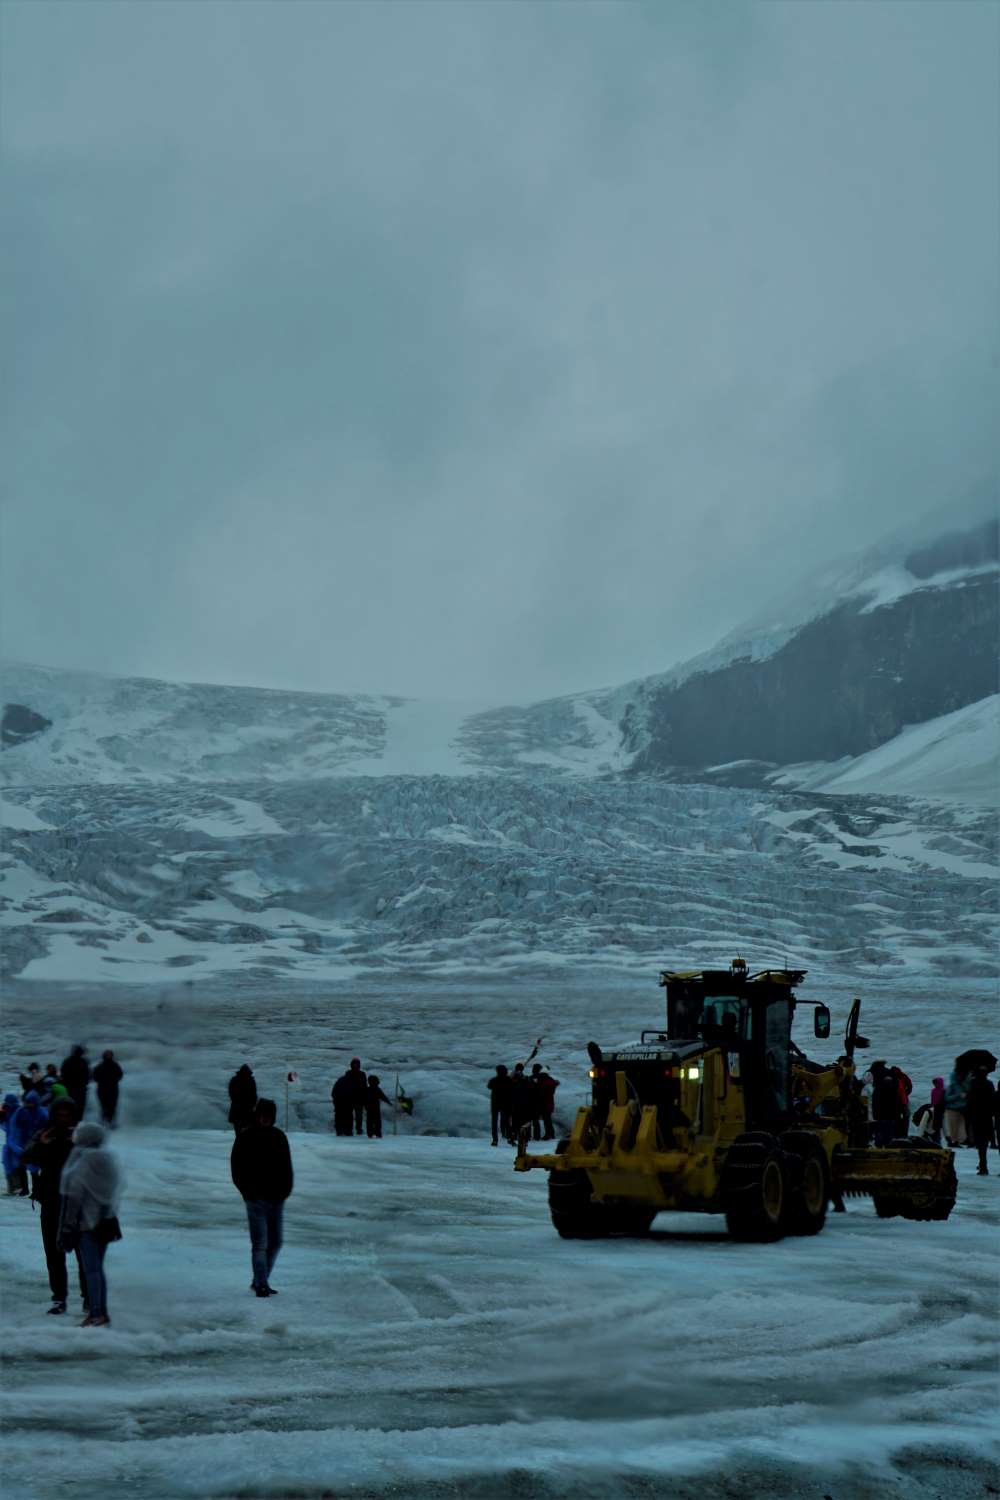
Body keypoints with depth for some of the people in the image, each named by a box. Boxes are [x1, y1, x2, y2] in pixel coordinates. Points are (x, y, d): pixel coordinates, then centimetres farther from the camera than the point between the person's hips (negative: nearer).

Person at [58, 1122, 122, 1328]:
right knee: (98, 1267, 14)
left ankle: (96, 1313, -5)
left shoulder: (82, 1164, -16)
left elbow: (73, 1197, -15)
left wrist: (67, 1226, -11)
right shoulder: (109, 1159, 4)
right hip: (106, 1222, 7)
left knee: (91, 1268, -3)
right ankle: (102, 1313, 16)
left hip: (87, 1223, -7)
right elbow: (116, 1190, 11)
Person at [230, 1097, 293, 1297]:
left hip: (276, 1198, 5)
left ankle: (260, 1282, 20)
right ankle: (261, 1285, -7)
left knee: (275, 1243, 8)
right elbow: (237, 1167, -3)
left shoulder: (279, 1137, 8)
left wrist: (285, 1189, 1)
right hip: (257, 1199, -5)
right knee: (260, 1243, -9)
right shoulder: (245, 1138, -4)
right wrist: (247, 1191, -10)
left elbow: (287, 1166, 14)